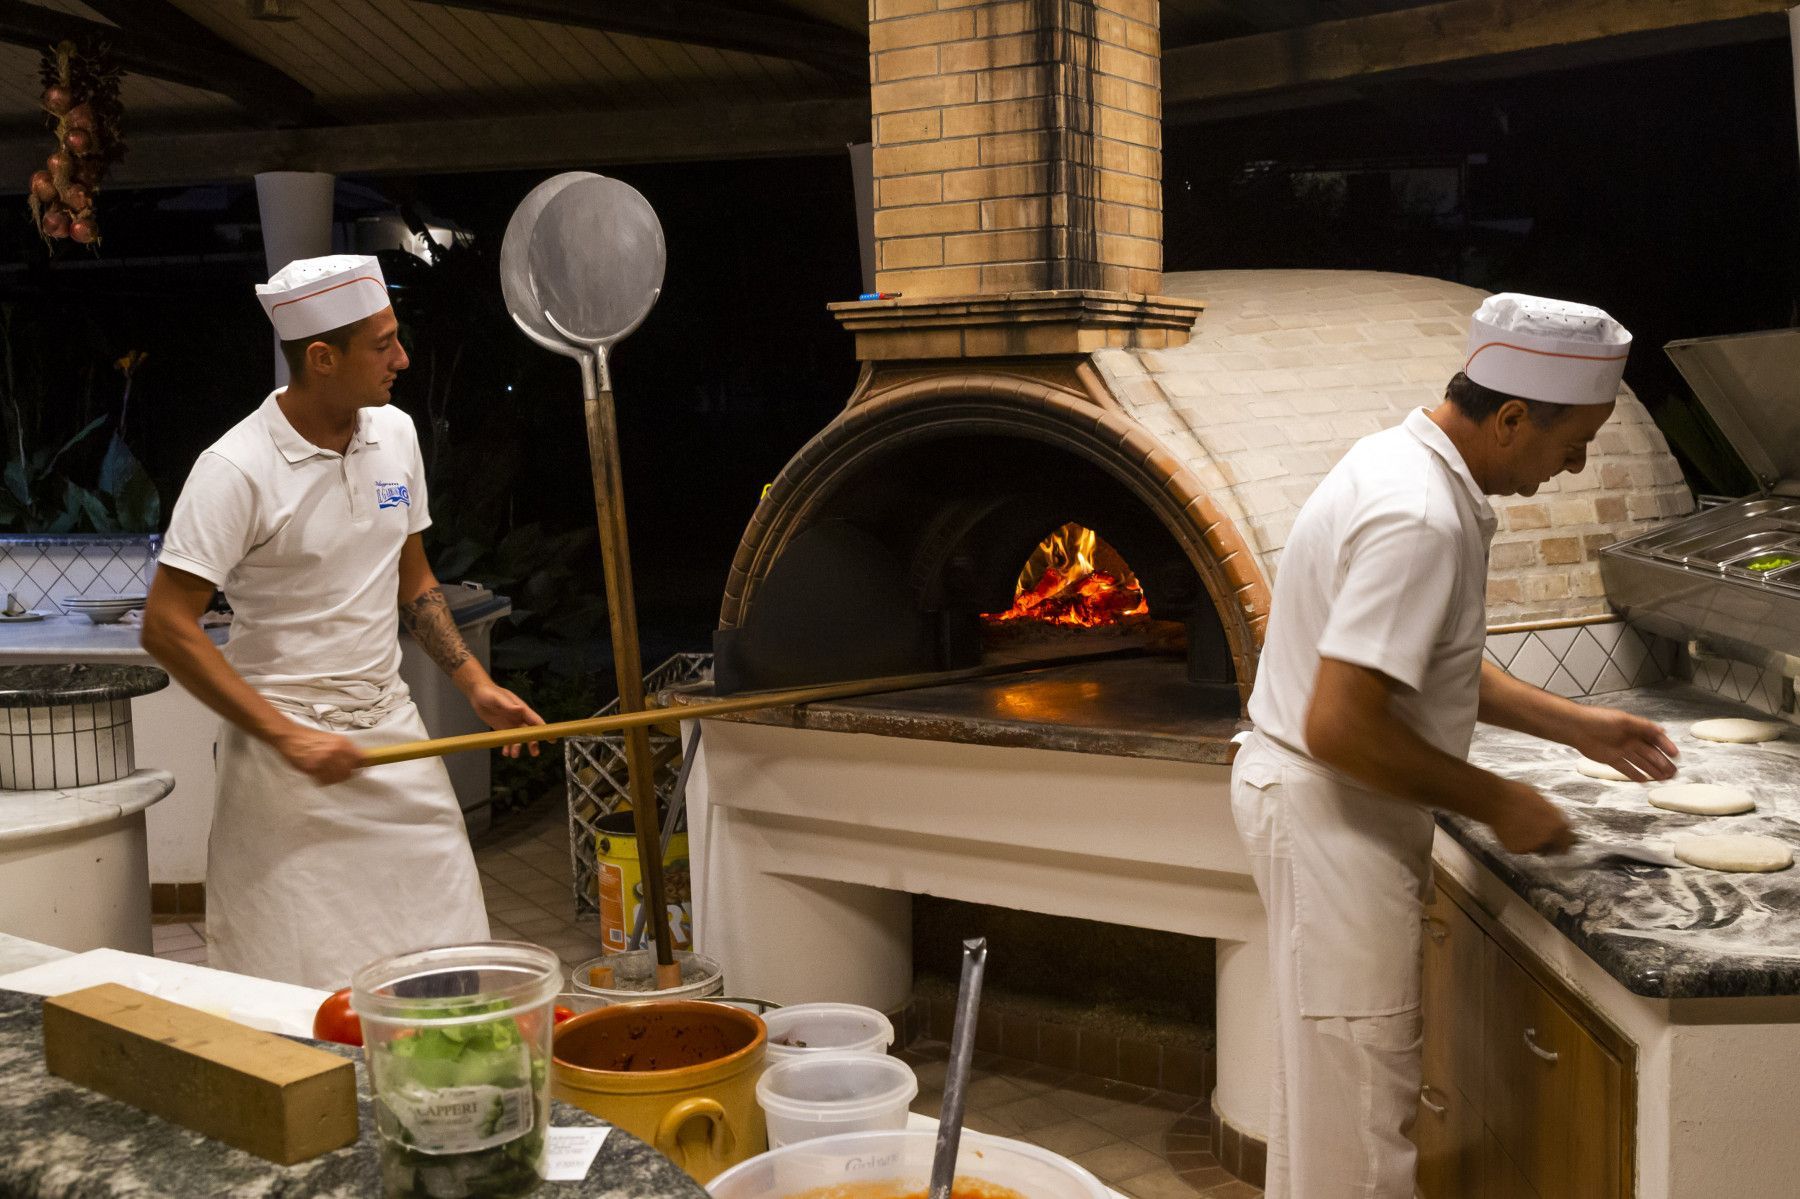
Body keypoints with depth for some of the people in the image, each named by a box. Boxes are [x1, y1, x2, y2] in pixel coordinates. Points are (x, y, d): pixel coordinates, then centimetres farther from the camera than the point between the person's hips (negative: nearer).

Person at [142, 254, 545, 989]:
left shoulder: (395, 434, 5)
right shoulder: (238, 469, -15)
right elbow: (166, 627, -17)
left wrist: (476, 685, 7)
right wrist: (287, 735, -20)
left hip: (392, 727, 6)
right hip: (290, 747, -6)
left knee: (447, 970, 7)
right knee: (302, 992, -1)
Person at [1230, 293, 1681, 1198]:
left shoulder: (1407, 462, 7)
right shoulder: (1420, 520, -26)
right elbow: (1340, 726, -30)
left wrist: (1571, 724, 15)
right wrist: (1495, 802, -18)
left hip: (1320, 806, 10)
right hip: (1330, 815, -10)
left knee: (1324, 1076, 22)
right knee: (1359, 1086, 1)